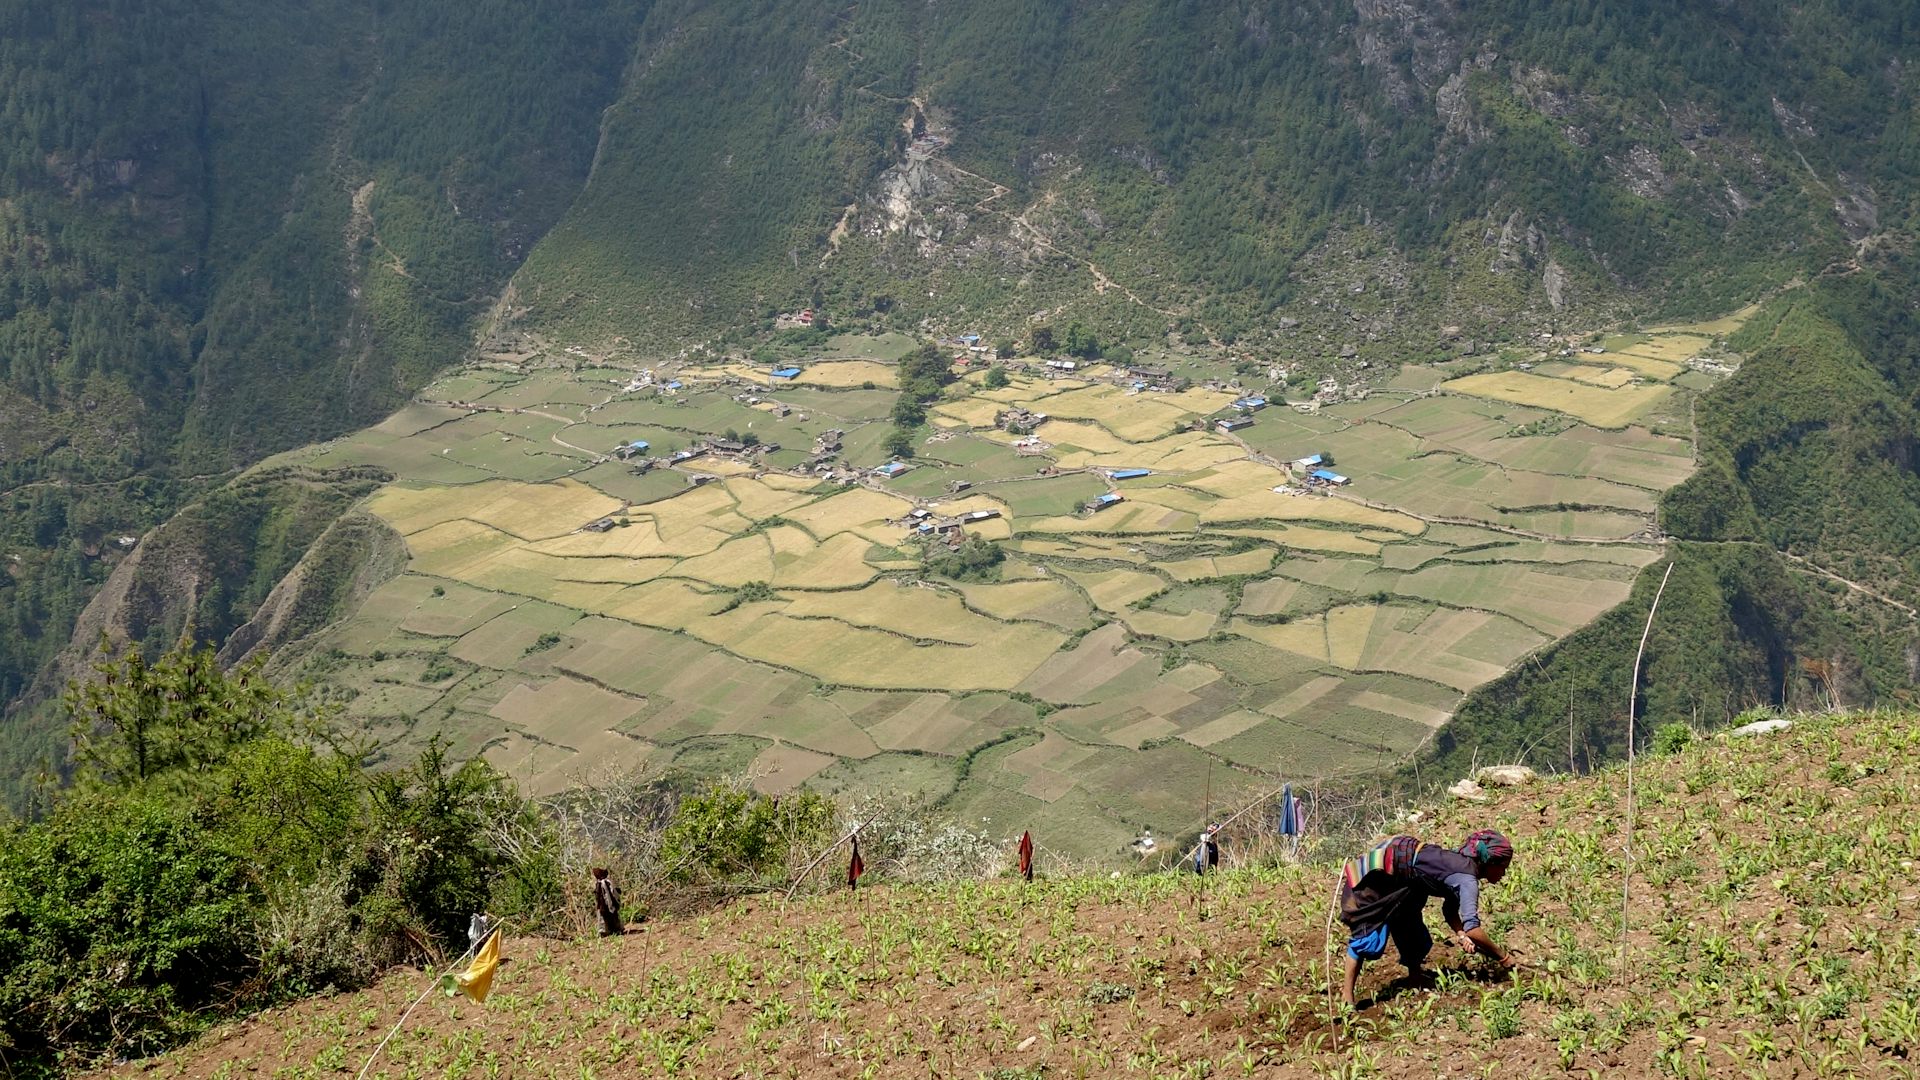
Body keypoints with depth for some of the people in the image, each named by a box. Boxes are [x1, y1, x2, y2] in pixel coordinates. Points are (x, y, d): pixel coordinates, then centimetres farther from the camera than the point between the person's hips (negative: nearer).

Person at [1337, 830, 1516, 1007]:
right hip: (1374, 873, -10)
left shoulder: (1462, 866, 3)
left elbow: (1450, 910, 11)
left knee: (1412, 931, 16)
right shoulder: (1467, 877, -23)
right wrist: (1503, 957, -19)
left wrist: (1461, 935, -7)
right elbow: (1472, 927, -29)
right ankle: (1348, 999, -8)